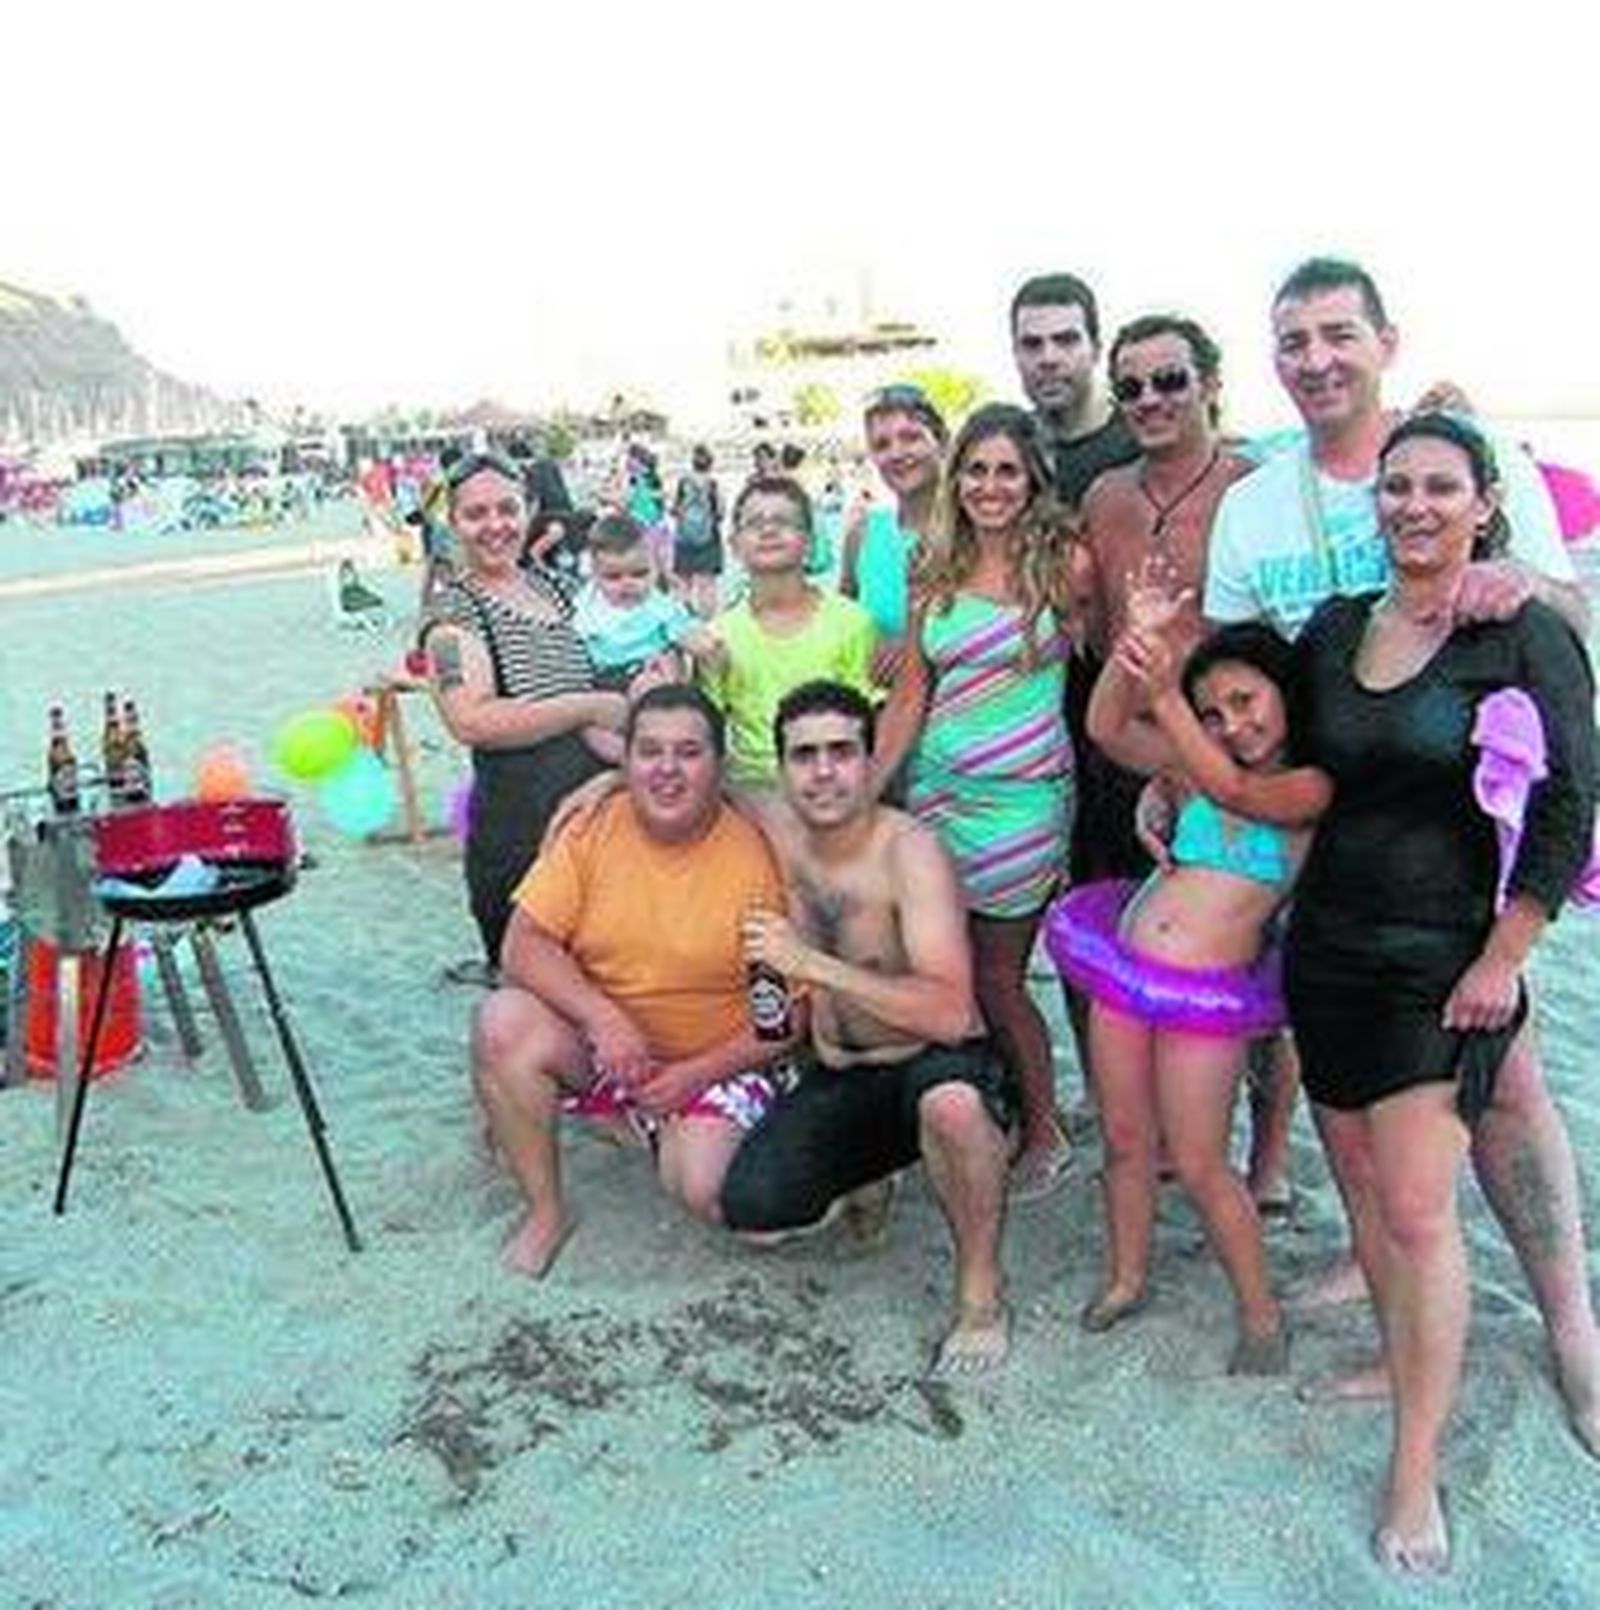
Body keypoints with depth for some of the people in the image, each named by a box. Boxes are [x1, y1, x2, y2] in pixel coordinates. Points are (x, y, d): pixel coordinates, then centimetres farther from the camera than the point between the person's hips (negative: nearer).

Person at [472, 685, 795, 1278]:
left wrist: (697, 1073, -18)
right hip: (598, 1040, 3)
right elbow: (524, 946, -10)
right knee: (502, 1023, -25)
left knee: (705, 1191, -26)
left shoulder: (758, 858, -13)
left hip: (713, 1061, -2)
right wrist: (602, 1016, -24)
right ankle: (546, 1210, -6)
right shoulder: (592, 829, -5)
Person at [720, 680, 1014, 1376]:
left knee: (951, 1104, -40)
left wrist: (811, 964, -35)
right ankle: (866, 1175, 20)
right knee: (748, 1210, -15)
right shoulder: (772, 826, -5)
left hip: (935, 1064, -5)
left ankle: (981, 1295, -13)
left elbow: (951, 1013, -32)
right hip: (839, 1075, 5)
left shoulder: (909, 850, -22)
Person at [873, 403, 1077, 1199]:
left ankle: (1043, 1134, 22)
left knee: (994, 978, 2)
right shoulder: (934, 572, 8)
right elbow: (910, 695, 10)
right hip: (936, 790, 5)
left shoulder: (1059, 563, -4)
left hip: (1021, 798, -5)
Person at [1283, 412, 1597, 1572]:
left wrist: (1504, 958, -11)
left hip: (1447, 961, -5)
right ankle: (1409, 1365, 35)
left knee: (1416, 1207, -7)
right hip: (1328, 948, 5)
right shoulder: (1333, 628, 6)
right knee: (1362, 1190, 13)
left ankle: (1417, 1472, 7)